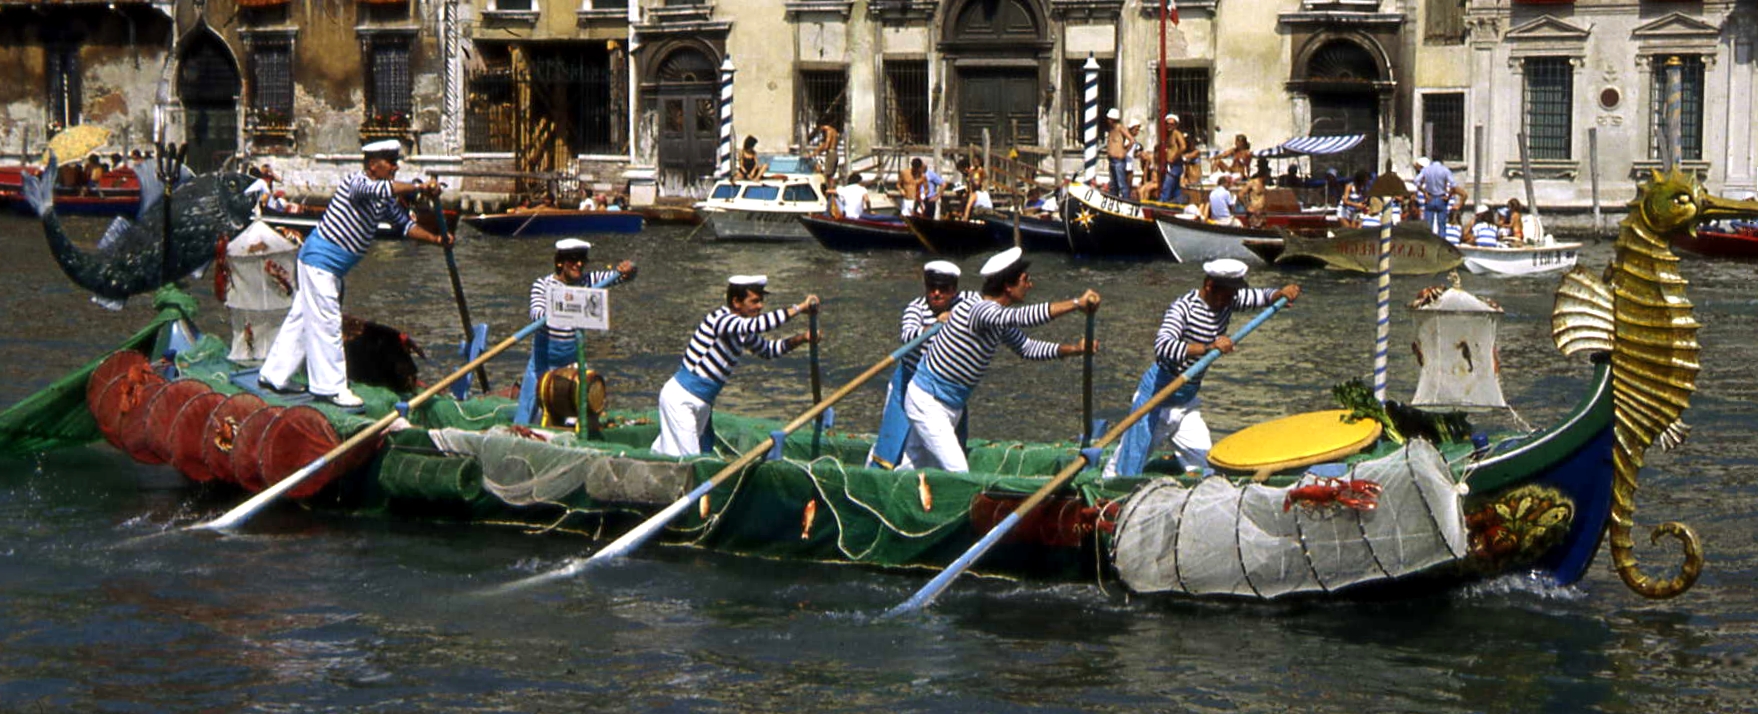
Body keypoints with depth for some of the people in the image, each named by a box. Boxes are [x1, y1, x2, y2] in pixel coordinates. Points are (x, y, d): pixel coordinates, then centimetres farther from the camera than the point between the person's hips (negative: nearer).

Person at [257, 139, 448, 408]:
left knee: (301, 320, 14)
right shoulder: (357, 181, -18)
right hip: (319, 258, -10)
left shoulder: (384, 201, 10)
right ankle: (331, 387, -3)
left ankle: (273, 375, 22)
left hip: (333, 267, 10)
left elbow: (404, 224, 12)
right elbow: (380, 189, -39)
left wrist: (436, 239, -3)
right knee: (326, 323, -6)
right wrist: (419, 188, -41)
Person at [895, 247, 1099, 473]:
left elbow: (1025, 347, 19)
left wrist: (1072, 349, 6)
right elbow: (1025, 316, -44)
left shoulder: (1000, 319, 4)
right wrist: (1077, 304, -44)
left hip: (952, 406, 10)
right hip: (927, 402, -10)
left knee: (916, 469, 16)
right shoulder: (980, 311, -28)